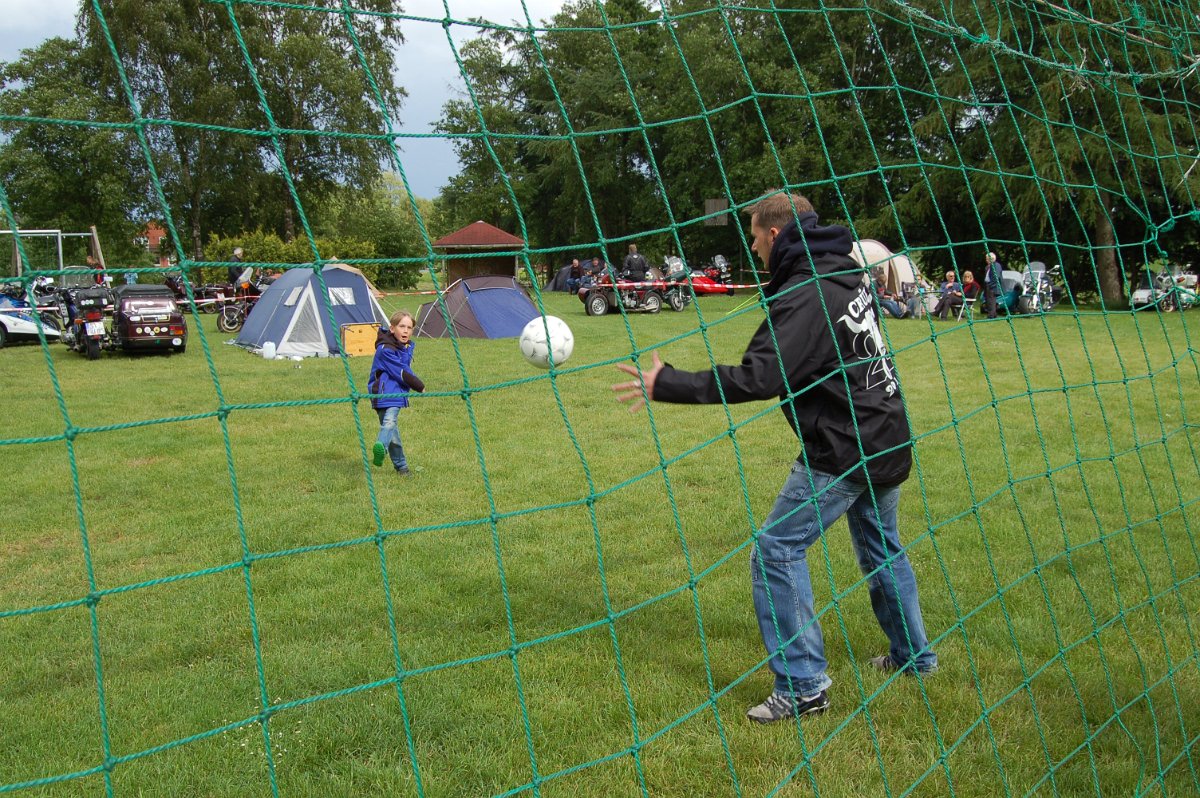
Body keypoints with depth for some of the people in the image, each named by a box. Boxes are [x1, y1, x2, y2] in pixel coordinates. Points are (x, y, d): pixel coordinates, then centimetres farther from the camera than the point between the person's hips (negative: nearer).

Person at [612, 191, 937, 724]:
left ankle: (804, 686, -1)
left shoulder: (804, 297, -20)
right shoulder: (846, 274, 8)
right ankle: (914, 656, 39)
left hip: (844, 449, -10)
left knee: (776, 550, -5)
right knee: (881, 546, 25)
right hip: (887, 439, 10)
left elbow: (758, 379, -29)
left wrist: (665, 385, -26)